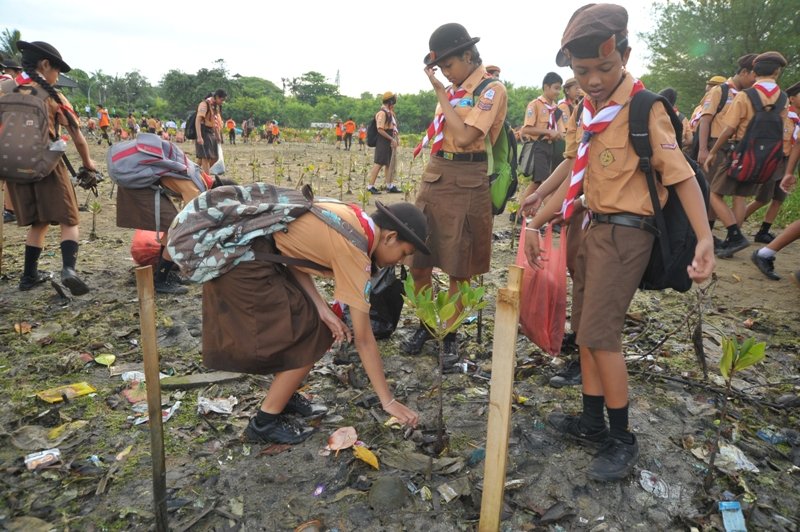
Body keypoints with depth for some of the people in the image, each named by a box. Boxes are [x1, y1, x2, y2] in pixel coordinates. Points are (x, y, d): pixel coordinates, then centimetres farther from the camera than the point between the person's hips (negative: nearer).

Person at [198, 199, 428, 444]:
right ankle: (265, 422, 11)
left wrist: (323, 309, -3)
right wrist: (389, 402, -5)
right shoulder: (354, 249, -16)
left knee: (306, 323, 17)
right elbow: (363, 339, -13)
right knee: (308, 335, 0)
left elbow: (295, 248, 5)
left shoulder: (350, 217, 7)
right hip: (243, 264, -9)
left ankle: (284, 396, 30)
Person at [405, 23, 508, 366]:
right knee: (419, 260, 7)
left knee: (458, 269, 2)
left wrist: (440, 92, -11)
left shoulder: (492, 90, -6)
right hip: (433, 176, 7)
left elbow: (464, 137, -19)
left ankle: (450, 335, 18)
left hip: (466, 183, -6)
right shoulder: (450, 90, 15)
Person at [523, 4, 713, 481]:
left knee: (600, 334, -7)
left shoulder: (644, 109, -14)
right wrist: (536, 222, 13)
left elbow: (681, 175, -18)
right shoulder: (587, 112, 8)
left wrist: (705, 238, -28)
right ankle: (593, 422, 28)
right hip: (595, 228, 8)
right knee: (586, 328, 13)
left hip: (625, 232, -8)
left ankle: (622, 439, 11)